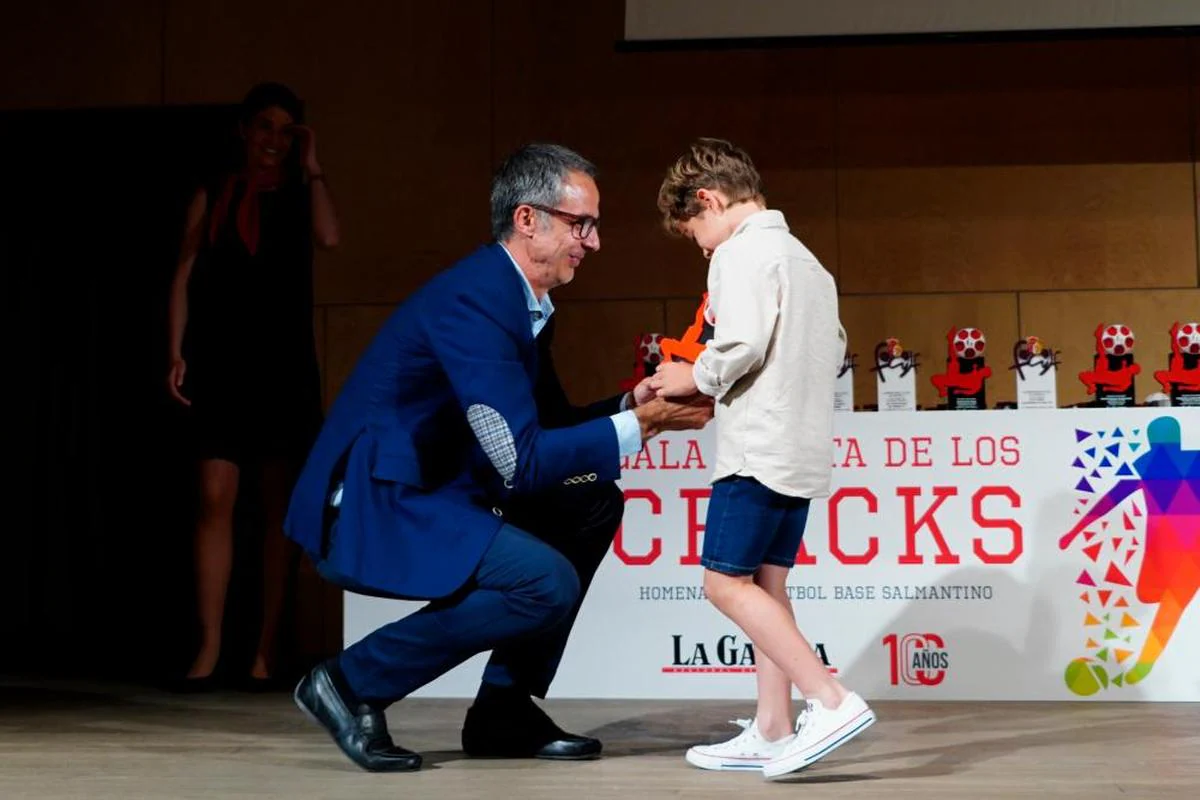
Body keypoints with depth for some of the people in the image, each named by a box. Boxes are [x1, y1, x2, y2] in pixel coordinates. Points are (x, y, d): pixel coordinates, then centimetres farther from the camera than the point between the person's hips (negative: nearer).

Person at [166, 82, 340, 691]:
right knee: (215, 499, -9)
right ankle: (209, 650, -9)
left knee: (279, 507, 2)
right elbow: (185, 276, 5)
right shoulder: (211, 198, 9)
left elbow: (330, 237, -14)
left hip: (285, 365, 1)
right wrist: (177, 352, -5)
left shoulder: (300, 197, 9)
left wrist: (312, 167, -4)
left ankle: (266, 651, 6)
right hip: (222, 364, 0)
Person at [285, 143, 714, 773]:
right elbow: (521, 460, -25)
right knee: (547, 583, -23)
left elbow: (549, 424, 19)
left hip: (430, 493, 10)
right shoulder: (474, 298, -21)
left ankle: (504, 708, 10)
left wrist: (633, 404, 2)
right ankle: (351, 682, -7)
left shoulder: (522, 300, 9)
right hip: (367, 510, -10)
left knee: (592, 505, 8)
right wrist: (637, 427, -17)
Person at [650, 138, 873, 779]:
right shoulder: (805, 259, 21)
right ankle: (772, 731, 10)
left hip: (759, 446, -10)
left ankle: (832, 702, -15)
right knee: (765, 583, 11)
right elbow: (834, 348, 21)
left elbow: (741, 343, -22)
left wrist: (694, 378, -5)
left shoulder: (742, 252, -9)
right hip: (804, 449, 10)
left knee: (725, 583, -8)